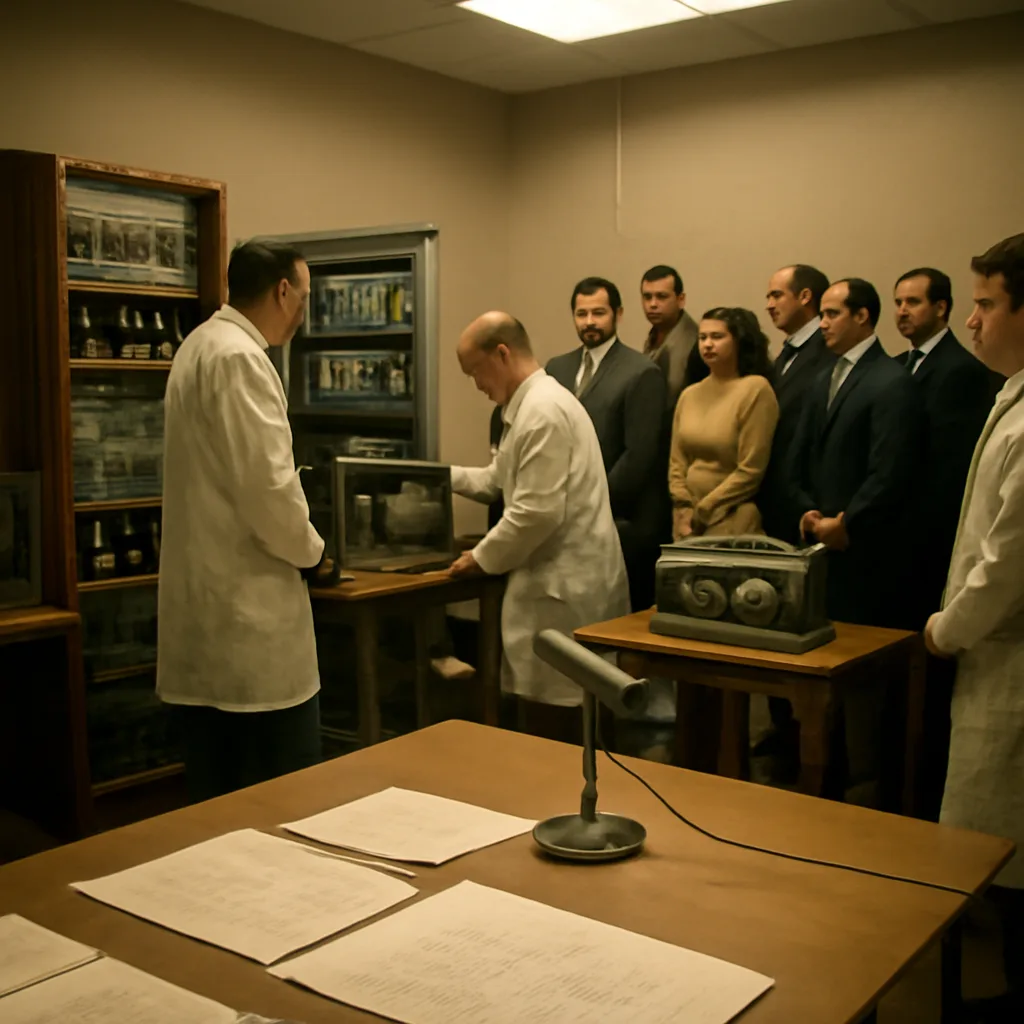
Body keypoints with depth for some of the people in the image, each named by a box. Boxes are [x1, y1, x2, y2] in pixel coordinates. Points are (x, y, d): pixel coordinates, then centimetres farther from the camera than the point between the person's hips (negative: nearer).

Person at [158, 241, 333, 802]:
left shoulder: (200, 345, 15)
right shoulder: (239, 357, -16)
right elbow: (265, 483, -22)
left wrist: (293, 547, 21)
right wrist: (309, 551, -4)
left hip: (207, 600, 10)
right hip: (246, 608, -10)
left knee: (220, 795, 16)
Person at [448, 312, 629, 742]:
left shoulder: (542, 410, -18)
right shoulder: (533, 404, 16)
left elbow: (538, 511, -23)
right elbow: (499, 479, 22)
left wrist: (482, 558, -10)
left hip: (565, 587, -10)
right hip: (567, 580, 10)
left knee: (549, 737, -2)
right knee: (562, 731, 15)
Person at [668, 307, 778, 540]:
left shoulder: (755, 389, -8)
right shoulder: (689, 395, 8)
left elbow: (750, 471, -11)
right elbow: (676, 464, 10)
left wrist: (702, 512, -8)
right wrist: (685, 512, -4)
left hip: (731, 523, -5)